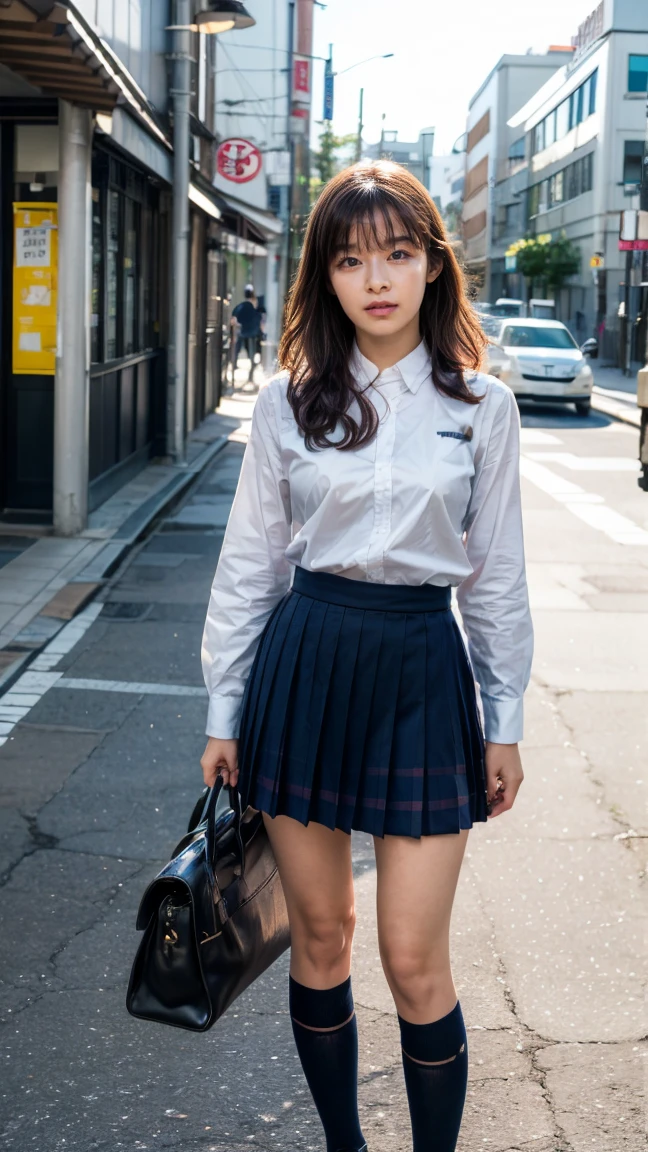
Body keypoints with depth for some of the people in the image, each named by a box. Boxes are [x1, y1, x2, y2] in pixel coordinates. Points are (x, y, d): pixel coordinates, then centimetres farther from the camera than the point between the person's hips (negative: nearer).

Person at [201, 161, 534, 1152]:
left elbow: (497, 572, 5)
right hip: (305, 662, 1)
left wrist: (505, 723, 6)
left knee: (415, 960, -1)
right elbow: (249, 561, 5)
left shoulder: (481, 406, 0)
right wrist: (224, 713, 6)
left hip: (423, 670, -1)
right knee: (319, 939, 11)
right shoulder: (290, 402, 1)